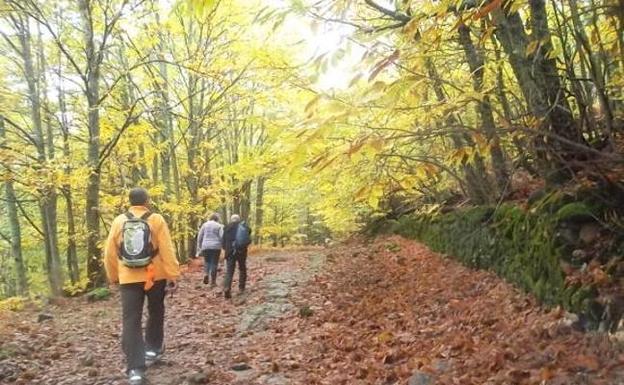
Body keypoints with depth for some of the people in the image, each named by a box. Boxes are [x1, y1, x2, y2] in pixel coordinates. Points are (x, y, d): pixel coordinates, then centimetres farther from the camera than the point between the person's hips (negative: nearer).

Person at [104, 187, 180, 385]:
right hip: (155, 277, 0)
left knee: (131, 321, 0)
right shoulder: (156, 220, -5)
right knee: (156, 313, 23)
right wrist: (173, 276, -6)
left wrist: (113, 277, 17)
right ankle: (153, 348, 35)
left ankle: (135, 369, -7)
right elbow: (167, 251, -10)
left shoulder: (119, 221, 1)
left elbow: (110, 253, 4)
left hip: (128, 278, 1)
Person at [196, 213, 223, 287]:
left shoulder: (205, 225, 9)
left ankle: (206, 274, -10)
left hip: (206, 246, 2)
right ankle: (213, 282, 4)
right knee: (214, 263, 4)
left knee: (207, 261, 17)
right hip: (216, 247, -2)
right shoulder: (219, 226, 0)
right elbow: (222, 237, -8)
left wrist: (199, 248, 13)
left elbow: (199, 237, 8)